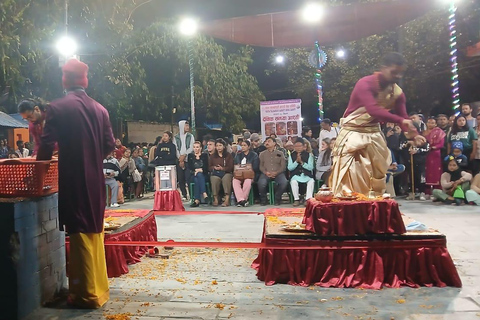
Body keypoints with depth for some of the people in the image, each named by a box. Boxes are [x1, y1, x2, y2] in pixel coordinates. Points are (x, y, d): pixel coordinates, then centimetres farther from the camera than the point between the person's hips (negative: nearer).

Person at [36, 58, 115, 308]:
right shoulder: (100, 109, 3)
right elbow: (109, 145, 5)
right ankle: (99, 287, 28)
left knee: (80, 232, 3)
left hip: (73, 179, -4)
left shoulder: (57, 108, -9)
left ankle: (86, 294, 11)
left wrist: (40, 165, 8)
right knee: (94, 230, 17)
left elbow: (47, 145, -11)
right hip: (95, 178, 5)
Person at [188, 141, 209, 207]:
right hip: (193, 175, 1)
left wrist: (200, 170, -15)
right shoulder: (190, 156, 17)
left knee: (198, 176, -36)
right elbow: (190, 167, 5)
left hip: (203, 175, -1)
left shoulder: (204, 155, 13)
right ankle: (204, 194, -48)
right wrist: (195, 170, -12)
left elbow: (206, 167, 2)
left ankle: (196, 200, -46)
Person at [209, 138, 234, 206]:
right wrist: (214, 167, -6)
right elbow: (209, 167, 16)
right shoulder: (212, 156, 20)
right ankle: (216, 199, -29)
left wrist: (222, 168, -13)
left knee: (226, 178, -36)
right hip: (215, 174, 1)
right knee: (214, 179, -34)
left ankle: (227, 199, -40)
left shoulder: (229, 155, 11)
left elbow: (231, 167, 2)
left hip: (226, 173, -1)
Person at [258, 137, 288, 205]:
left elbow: (283, 166, 8)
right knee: (261, 183, -33)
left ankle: (277, 198, -5)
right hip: (266, 173, 0)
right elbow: (260, 166, 10)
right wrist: (266, 172, -11)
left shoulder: (280, 153, 16)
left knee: (284, 182, -31)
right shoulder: (262, 154, 19)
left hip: (278, 173, 0)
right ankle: (263, 199, -5)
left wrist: (276, 172, -11)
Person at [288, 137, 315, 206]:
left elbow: (311, 167, -5)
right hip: (296, 175, 0)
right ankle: (296, 199, -20)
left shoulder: (309, 155, 4)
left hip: (307, 175, 0)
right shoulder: (291, 155, 7)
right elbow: (290, 168, -2)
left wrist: (302, 162, -17)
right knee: (293, 181, -33)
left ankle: (308, 199, -27)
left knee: (311, 181, -32)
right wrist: (297, 161, -15)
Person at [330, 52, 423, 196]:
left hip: (374, 134, 7)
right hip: (353, 133, -6)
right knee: (349, 176, -10)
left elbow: (403, 116, -6)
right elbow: (373, 110, -37)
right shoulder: (365, 84, -23)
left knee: (378, 175, 14)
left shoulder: (397, 92, -2)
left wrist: (414, 134, -26)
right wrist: (401, 120, -44)